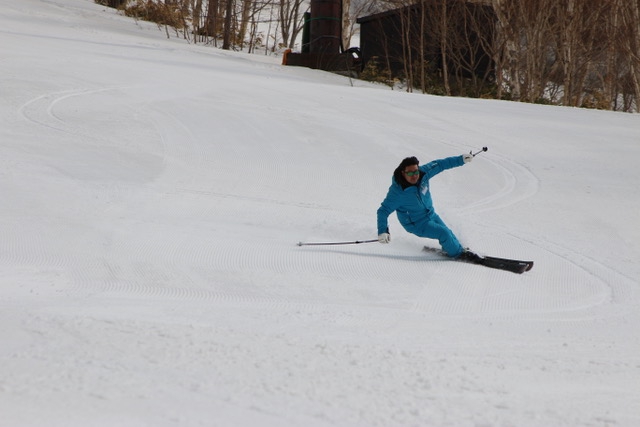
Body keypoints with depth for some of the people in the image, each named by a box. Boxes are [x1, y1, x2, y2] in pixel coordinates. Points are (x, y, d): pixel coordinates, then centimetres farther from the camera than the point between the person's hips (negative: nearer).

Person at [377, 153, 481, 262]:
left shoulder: (423, 173, -18)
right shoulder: (397, 191, -32)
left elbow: (439, 165, -3)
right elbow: (383, 211, -27)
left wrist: (461, 159, 0)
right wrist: (382, 232, -37)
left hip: (431, 214, 6)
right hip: (417, 224, -6)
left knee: (448, 233, 18)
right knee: (443, 233, -13)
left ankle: (460, 250, 45)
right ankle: (458, 254, 12)